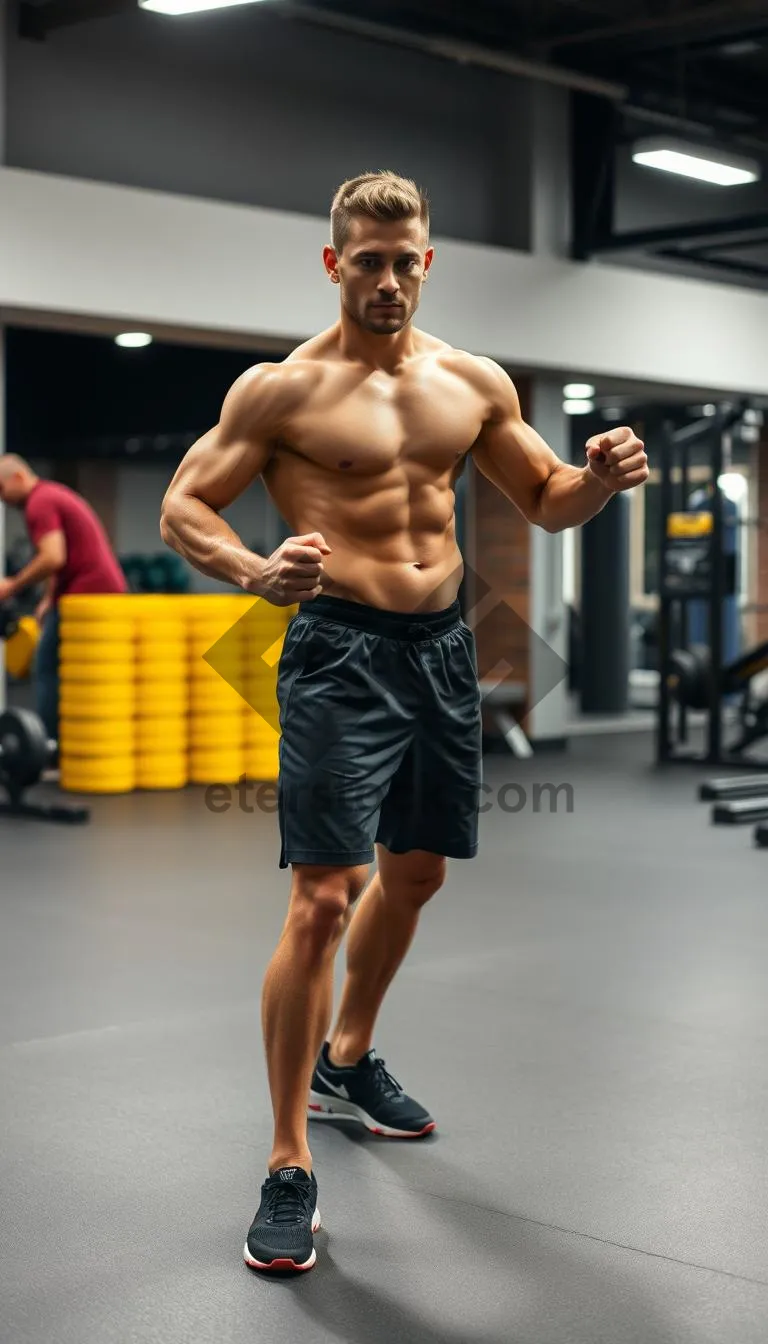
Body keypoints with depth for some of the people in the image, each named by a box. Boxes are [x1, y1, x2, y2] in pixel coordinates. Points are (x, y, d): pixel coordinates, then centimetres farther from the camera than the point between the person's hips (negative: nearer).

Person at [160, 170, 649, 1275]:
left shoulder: (475, 382, 10)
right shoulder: (281, 388, -5)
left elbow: (547, 502, 16)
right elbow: (182, 507, -6)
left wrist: (602, 478, -8)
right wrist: (257, 572, -27)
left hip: (443, 647, 6)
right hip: (341, 652, -6)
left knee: (414, 873, 19)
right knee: (323, 900, -13)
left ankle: (349, 1060, 43)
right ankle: (289, 1163, -1)